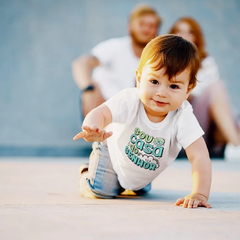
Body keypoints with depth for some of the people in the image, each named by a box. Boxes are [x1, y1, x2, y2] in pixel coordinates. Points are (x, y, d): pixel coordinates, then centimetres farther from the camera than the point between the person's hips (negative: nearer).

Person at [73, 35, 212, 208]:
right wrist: (93, 128, -79)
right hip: (113, 152, -3)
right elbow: (101, 112, -55)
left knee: (142, 190, 23)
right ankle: (86, 173, 21)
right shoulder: (129, 100, -40)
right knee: (101, 191, -12)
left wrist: (200, 194, -50)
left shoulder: (183, 117, -38)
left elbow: (199, 156, -40)